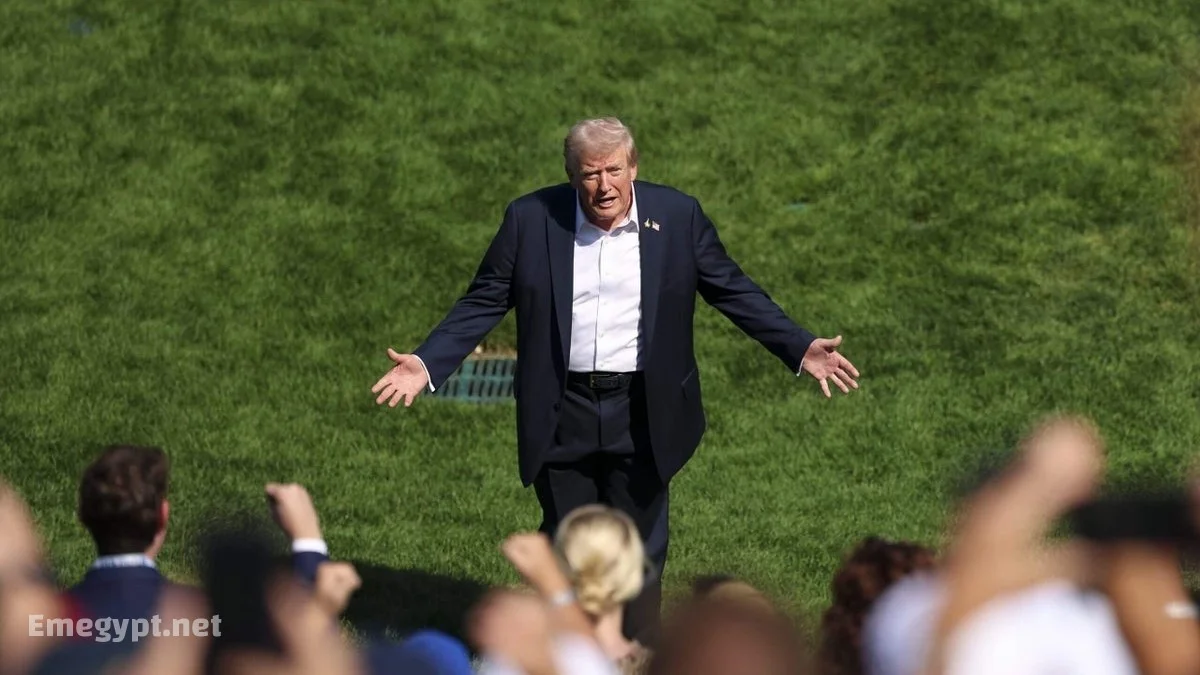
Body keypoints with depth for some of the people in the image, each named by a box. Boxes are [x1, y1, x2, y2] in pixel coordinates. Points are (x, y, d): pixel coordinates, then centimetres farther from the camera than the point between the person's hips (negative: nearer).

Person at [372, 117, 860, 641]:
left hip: (642, 415, 0)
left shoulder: (677, 216, -3)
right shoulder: (530, 219, -4)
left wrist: (800, 349, -5)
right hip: (563, 416, 0)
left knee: (639, 552, 6)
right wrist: (427, 365, -10)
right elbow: (484, 302, 1)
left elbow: (733, 291, 4)